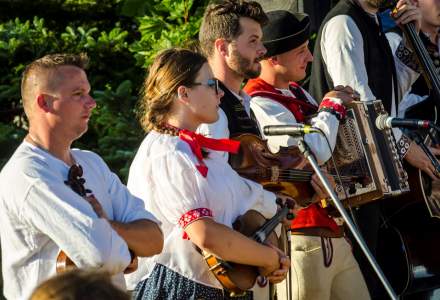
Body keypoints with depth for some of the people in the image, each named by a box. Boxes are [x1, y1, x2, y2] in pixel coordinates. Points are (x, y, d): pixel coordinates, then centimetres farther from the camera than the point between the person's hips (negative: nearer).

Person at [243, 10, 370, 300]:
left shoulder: (296, 93, 13)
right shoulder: (260, 104, -16)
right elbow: (315, 151, -27)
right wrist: (333, 106, -10)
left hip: (334, 234, 9)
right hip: (304, 240, -9)